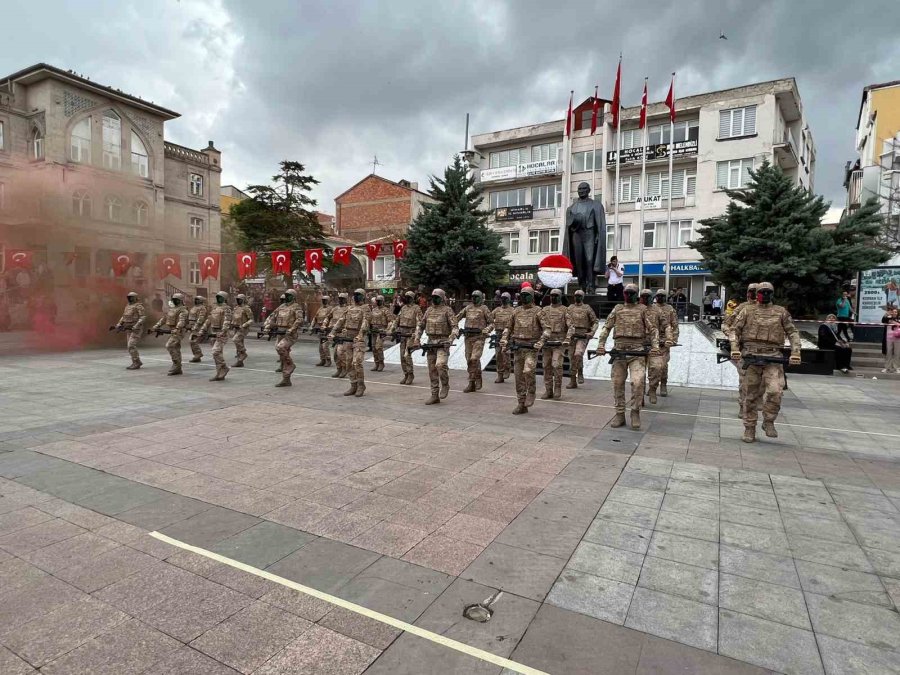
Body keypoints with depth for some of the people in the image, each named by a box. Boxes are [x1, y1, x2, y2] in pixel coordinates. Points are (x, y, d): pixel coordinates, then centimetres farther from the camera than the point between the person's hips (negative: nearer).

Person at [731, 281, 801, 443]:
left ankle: (768, 422, 6)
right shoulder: (747, 311, 10)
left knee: (775, 391, -17)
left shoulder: (781, 312, 12)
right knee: (751, 395, 4)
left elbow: (793, 332, 10)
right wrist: (735, 349, -8)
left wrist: (795, 353, -3)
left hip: (773, 357, 0)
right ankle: (749, 429, 14)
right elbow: (734, 330, 6)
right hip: (751, 356, 0)